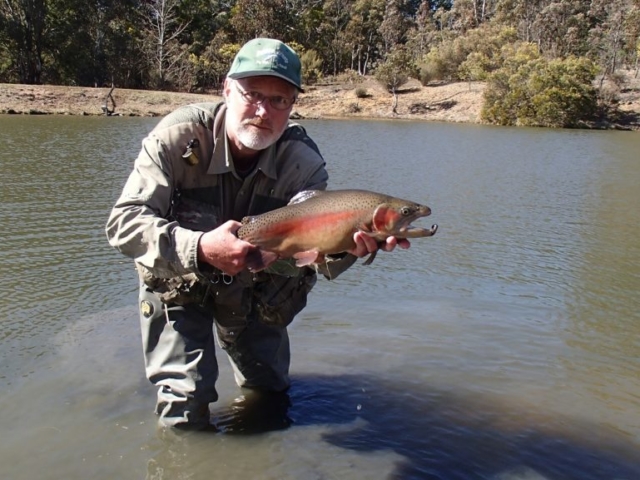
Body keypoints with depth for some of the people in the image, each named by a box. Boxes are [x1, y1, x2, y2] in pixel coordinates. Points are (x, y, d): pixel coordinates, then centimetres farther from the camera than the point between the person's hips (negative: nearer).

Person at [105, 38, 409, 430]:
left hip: (255, 291, 3)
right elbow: (123, 222, -34)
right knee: (186, 403, -11)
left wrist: (350, 246, -56)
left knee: (271, 392, 17)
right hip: (179, 285, -3)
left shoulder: (304, 162, -21)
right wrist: (199, 248, -51)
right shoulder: (180, 135, -28)